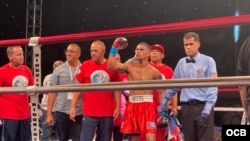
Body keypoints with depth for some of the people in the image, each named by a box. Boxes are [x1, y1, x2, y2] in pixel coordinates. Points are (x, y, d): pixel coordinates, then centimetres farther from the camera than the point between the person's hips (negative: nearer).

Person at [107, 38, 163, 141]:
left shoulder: (153, 71, 1)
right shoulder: (130, 66, 5)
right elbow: (111, 66, -9)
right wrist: (115, 48, -11)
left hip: (147, 105, -3)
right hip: (132, 105, 3)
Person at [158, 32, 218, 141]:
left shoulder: (208, 61, -2)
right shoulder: (181, 63, 11)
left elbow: (212, 86, -6)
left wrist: (208, 107, -14)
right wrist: (164, 102, 17)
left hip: (203, 106, -4)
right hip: (186, 108, 4)